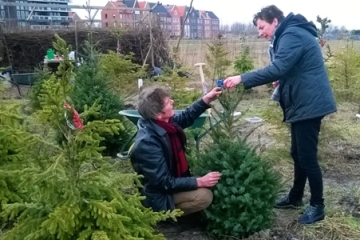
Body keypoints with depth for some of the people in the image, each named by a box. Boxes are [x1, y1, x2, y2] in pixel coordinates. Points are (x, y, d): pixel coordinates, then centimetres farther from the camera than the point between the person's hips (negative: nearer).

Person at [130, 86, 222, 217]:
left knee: (209, 181, 7)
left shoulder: (163, 123, -9)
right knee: (204, 196, -22)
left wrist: (206, 99, 2)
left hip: (174, 179, 9)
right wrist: (199, 182, -29)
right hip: (160, 195, -9)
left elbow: (186, 117, 13)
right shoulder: (147, 143, -33)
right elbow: (165, 183, -30)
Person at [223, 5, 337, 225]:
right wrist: (281, 82, 7)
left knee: (307, 157, -3)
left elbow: (277, 69, -28)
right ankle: (295, 197, 31)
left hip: (309, 104, -11)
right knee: (298, 154, 17)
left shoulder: (292, 35, -15)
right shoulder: (292, 34, 18)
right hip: (303, 103, 11)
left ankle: (317, 206, 11)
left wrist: (242, 79, -27)